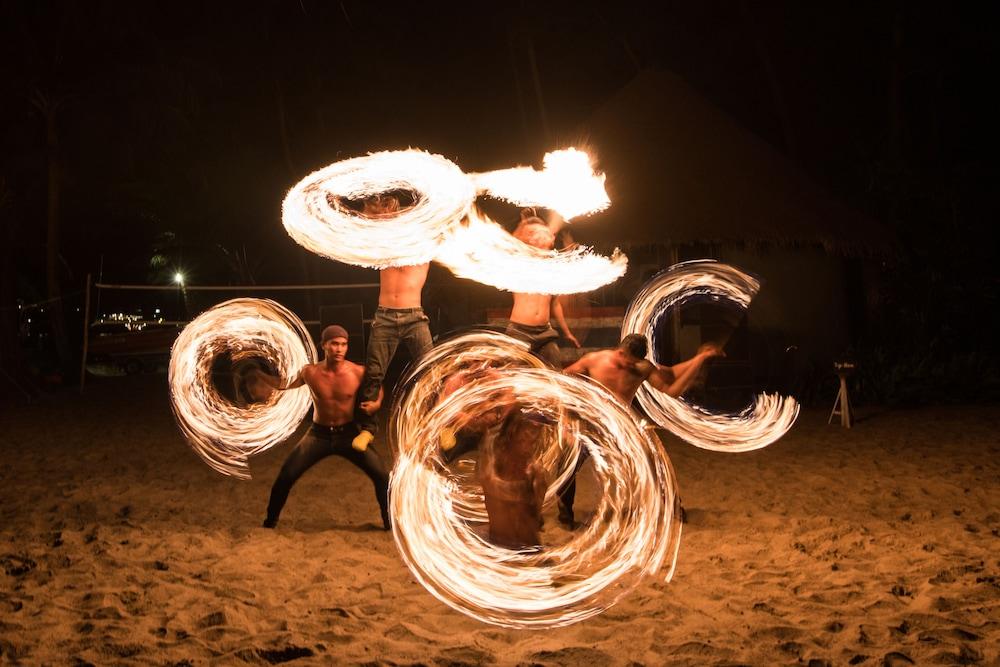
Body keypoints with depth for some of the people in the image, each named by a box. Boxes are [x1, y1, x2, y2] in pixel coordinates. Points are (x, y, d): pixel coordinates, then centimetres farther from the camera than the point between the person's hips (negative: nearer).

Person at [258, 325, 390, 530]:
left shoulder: (358, 373, -14)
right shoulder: (310, 373, -10)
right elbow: (282, 385, 7)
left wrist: (376, 403, -13)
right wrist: (256, 371, -3)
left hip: (348, 434, -1)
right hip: (319, 434, 1)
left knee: (381, 475, -13)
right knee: (286, 476, -7)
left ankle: (390, 522, 8)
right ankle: (270, 521, 16)